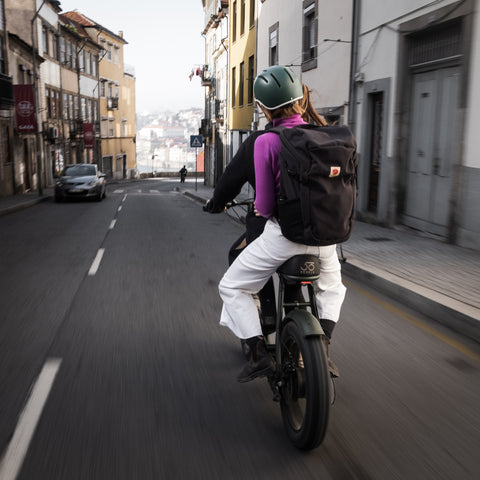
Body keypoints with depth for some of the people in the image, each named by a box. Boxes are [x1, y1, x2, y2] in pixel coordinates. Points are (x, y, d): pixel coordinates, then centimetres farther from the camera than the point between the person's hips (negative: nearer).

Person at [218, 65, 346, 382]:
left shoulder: (266, 142, -14)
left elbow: (265, 204, -13)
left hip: (283, 234, -5)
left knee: (232, 287, 14)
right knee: (331, 286, 34)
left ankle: (260, 354, 8)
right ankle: (323, 347, 21)